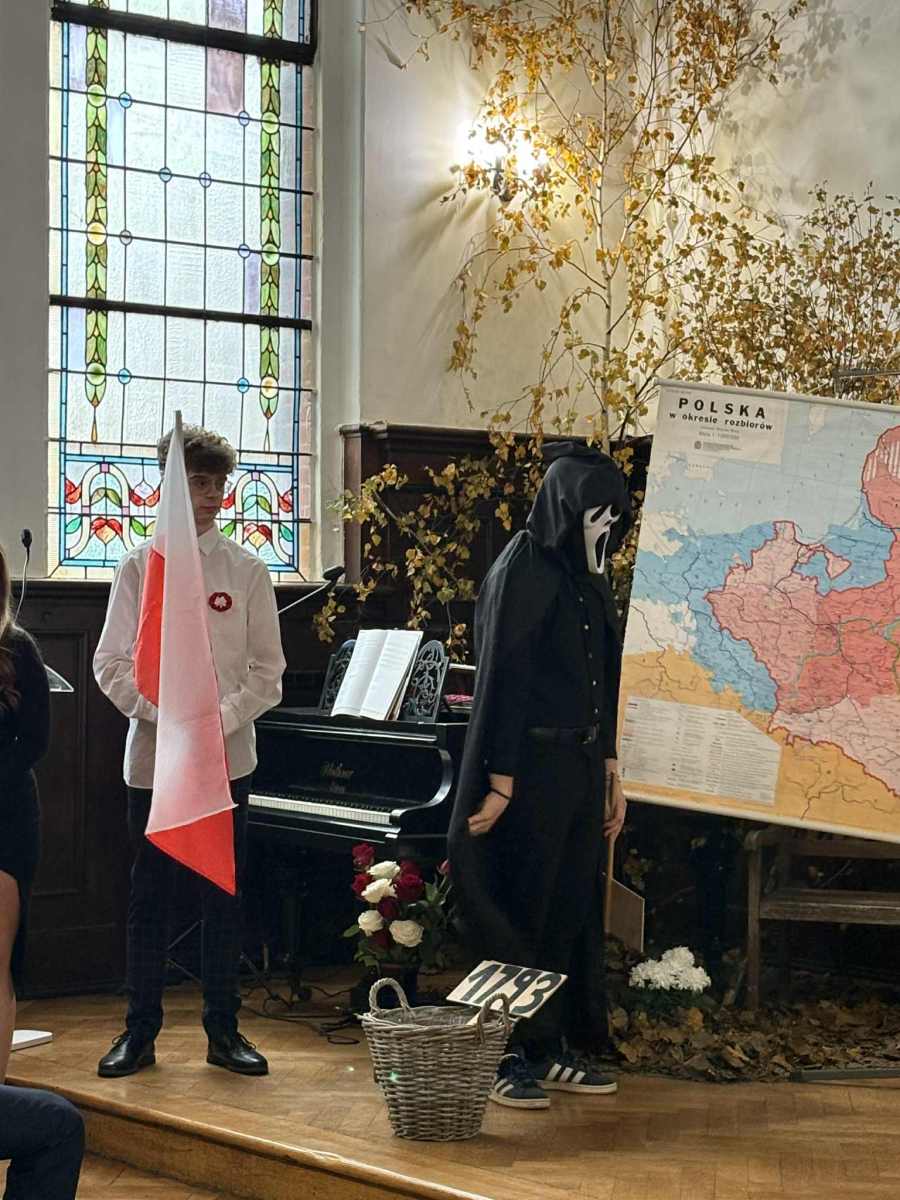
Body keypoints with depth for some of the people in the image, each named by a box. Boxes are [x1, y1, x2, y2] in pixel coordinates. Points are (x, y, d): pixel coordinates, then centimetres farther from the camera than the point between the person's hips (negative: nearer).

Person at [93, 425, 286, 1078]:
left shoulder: (247, 570, 3)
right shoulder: (139, 567, 2)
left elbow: (268, 670, 2)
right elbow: (112, 664, -1)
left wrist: (219, 720, -12)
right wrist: (165, 716, -14)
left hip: (227, 759, 1)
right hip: (153, 758, 0)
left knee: (224, 896, 6)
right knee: (150, 896, 6)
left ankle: (223, 1029, 17)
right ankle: (141, 1030, 16)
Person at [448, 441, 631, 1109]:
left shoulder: (590, 580, 13)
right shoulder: (521, 573, -12)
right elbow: (501, 679, -17)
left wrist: (610, 770, 17)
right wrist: (500, 782, -20)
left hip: (581, 765, 8)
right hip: (533, 765, -8)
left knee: (572, 908, 11)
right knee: (522, 909, -2)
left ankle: (556, 1050, 19)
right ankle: (514, 1058, 6)